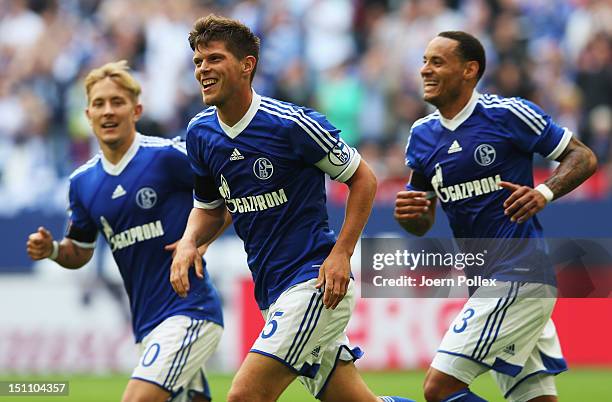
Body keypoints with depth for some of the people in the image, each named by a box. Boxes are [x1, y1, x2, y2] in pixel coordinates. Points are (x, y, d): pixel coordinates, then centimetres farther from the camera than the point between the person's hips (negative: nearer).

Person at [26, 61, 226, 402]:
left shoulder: (168, 156, -10)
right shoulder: (83, 182, 9)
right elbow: (80, 252, 21)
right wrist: (52, 250, 0)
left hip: (189, 312, -7)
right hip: (147, 324, 7)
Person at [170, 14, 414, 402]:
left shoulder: (290, 123, -15)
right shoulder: (201, 133, 5)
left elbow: (363, 178, -6)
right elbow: (210, 207, 20)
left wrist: (341, 254, -15)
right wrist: (188, 243, -2)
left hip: (316, 282, -7)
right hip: (270, 292, 7)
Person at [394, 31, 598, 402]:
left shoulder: (507, 114, -8)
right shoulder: (423, 135, 11)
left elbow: (584, 158, -4)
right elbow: (423, 224, 17)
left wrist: (545, 192, -21)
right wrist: (407, 213, -7)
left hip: (519, 275, -8)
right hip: (488, 283, 8)